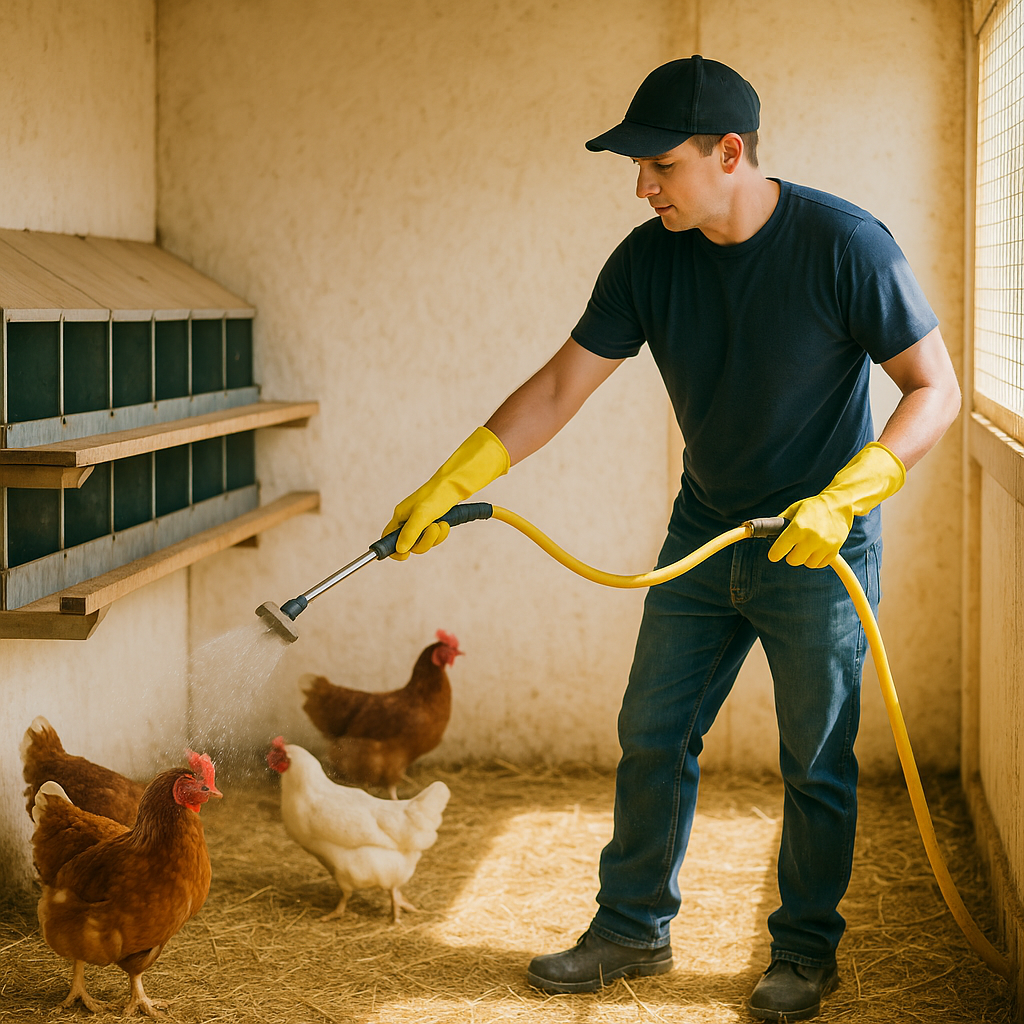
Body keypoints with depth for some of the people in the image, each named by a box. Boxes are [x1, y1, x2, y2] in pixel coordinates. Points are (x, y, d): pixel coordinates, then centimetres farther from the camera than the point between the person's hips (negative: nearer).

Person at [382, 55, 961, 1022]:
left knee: (815, 763, 4)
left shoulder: (843, 244, -20)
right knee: (652, 734, 9)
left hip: (818, 545, -5)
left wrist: (841, 500, -27)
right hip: (703, 532, 5)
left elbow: (935, 390, -16)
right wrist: (449, 485, -8)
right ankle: (632, 929, 24)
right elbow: (558, 388, -2)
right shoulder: (649, 260, -6)